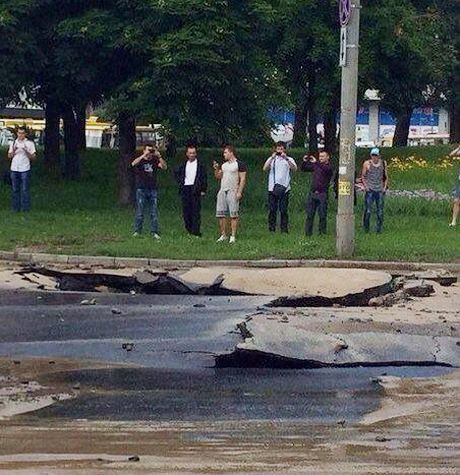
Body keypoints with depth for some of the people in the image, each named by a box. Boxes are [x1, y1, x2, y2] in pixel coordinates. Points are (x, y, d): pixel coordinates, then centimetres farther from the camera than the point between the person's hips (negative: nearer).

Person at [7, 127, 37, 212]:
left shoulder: (30, 143, 2)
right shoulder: (13, 143, 13)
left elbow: (33, 157, -1)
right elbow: (9, 156, 13)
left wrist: (26, 151, -17)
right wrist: (13, 151, -6)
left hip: (25, 169, -4)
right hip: (14, 169, 4)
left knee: (25, 190, -5)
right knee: (15, 189, 7)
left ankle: (25, 208, -1)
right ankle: (16, 208, 12)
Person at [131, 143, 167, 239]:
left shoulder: (155, 161, 8)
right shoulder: (140, 160, 1)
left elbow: (164, 167, -7)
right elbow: (133, 164, -22)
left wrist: (159, 156, -19)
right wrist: (144, 155, -29)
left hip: (153, 189, 3)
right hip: (141, 189, -3)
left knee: (154, 212, 2)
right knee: (139, 211, -1)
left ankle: (154, 232, 5)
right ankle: (137, 231, 7)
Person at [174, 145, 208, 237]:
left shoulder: (200, 164, 2)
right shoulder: (184, 164, 13)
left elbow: (204, 178, 1)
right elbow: (176, 172, 27)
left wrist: (203, 190, -5)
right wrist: (180, 182, 13)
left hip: (195, 189, -4)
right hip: (185, 189, 4)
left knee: (196, 210, -7)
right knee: (186, 211, 3)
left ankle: (196, 231, -8)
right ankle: (189, 229, 10)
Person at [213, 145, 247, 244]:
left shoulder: (239, 164, -4)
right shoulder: (224, 165, 18)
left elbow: (242, 179, -8)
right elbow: (218, 177, 18)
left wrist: (239, 192, -16)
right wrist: (216, 169, 0)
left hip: (233, 191, -7)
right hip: (222, 191, 7)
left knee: (233, 214, -7)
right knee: (221, 214, 3)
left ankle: (233, 236, -6)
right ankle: (223, 235, 10)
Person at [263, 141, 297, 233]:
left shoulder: (289, 160, 8)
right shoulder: (271, 159, 14)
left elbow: (294, 169, -12)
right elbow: (265, 168, -3)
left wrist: (286, 158, -22)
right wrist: (272, 158, -15)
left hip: (284, 188, -1)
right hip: (272, 188, 1)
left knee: (283, 210, -3)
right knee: (272, 210, 1)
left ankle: (284, 229, 1)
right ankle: (271, 229, 6)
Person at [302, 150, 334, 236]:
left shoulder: (329, 167, -1)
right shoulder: (316, 166, 14)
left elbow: (326, 169, -26)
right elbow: (304, 169, 22)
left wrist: (316, 162, -32)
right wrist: (305, 162, 3)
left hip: (322, 194, -5)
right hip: (312, 193, 5)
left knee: (322, 215, -1)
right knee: (309, 215, 4)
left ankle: (322, 232, 5)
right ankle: (308, 232, 7)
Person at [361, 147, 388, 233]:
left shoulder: (383, 163, 7)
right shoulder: (367, 164, 1)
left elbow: (386, 177, 15)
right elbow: (363, 176, 7)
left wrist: (385, 187, 4)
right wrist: (365, 186, -5)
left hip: (380, 190, 2)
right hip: (370, 190, -2)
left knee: (380, 210, 3)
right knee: (368, 210, -6)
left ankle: (379, 228, 10)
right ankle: (366, 228, 5)